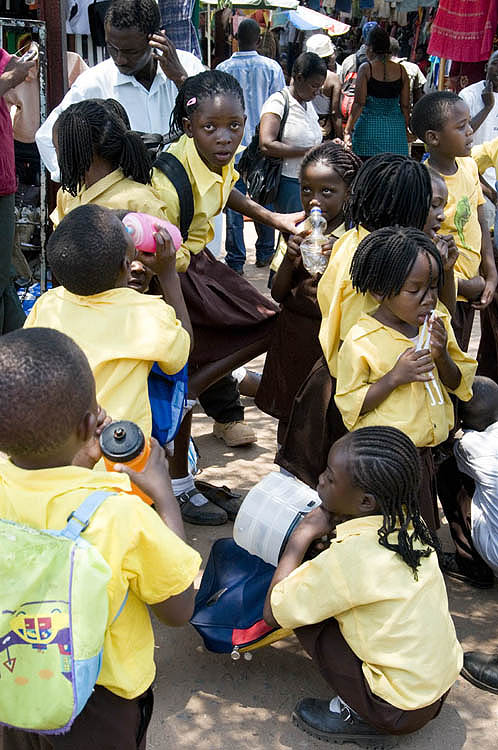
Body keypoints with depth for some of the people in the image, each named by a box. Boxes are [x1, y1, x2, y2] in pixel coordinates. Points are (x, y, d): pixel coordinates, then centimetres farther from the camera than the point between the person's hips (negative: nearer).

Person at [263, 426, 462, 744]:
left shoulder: (349, 556, -27)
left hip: (401, 711, -7)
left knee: (302, 612, -5)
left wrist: (302, 536, -11)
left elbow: (273, 612, -15)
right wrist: (334, 524, 1)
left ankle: (357, 715, 2)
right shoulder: (407, 521, -5)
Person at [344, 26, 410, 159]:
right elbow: (405, 106, 7)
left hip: (369, 127, -3)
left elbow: (359, 104, -8)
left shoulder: (366, 69, -4)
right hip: (395, 127, 3)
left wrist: (347, 130, -5)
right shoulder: (401, 70, 6)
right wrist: (406, 128, 19)